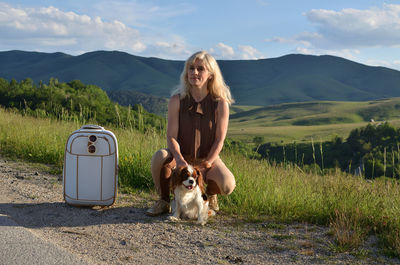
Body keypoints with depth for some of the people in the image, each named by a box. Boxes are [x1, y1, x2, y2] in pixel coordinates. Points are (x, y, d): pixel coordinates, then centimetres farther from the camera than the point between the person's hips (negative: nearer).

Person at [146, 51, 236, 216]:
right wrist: (179, 159, -30)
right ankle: (164, 201, -8)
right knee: (160, 157, -33)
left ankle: (210, 195, 11)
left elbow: (219, 139, -8)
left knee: (227, 186, -28)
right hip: (181, 156, 1)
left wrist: (206, 165, -19)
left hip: (207, 158, 0)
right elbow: (171, 136, -11)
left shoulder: (220, 103, -10)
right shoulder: (177, 100, -8)